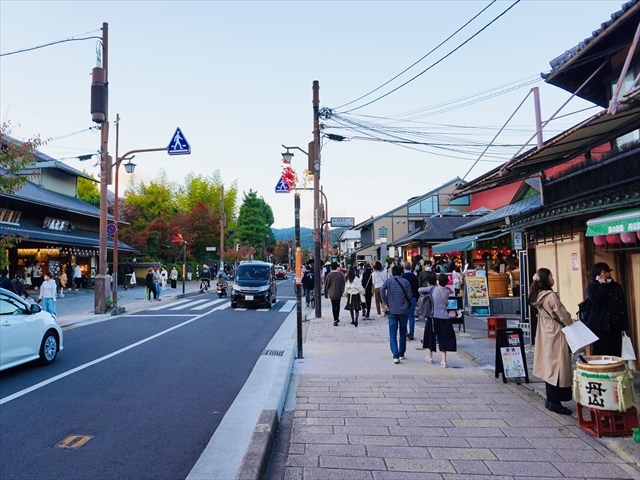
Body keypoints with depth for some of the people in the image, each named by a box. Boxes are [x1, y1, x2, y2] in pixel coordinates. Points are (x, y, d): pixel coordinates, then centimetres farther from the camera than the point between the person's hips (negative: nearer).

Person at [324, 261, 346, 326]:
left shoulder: (329, 275, -12)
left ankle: (335, 320, -6)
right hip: (339, 293, 3)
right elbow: (343, 284, 2)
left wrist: (326, 293, 2)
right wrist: (342, 292, 11)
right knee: (338, 306, 19)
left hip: (332, 293, -3)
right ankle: (337, 318, 30)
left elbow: (326, 285, -7)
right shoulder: (341, 274, -3)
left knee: (334, 307, 0)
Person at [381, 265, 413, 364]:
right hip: (403, 310, 1)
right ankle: (401, 354, 23)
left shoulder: (389, 280, 0)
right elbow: (409, 295, -4)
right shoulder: (405, 281, 1)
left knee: (393, 334, -1)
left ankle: (396, 356, -12)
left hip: (392, 310, -1)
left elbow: (382, 290, -16)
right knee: (403, 333, 16)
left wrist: (385, 304, -10)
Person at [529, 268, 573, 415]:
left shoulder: (538, 295, 3)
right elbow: (564, 316, -14)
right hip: (556, 334, -9)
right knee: (558, 366, -3)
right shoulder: (551, 296, -19)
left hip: (545, 334, 9)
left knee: (548, 366, 14)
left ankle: (550, 399, 22)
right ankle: (555, 402, 2)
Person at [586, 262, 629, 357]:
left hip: (615, 326, 5)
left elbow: (623, 305, 15)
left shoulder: (616, 286, 14)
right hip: (600, 326, -5)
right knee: (601, 355, -5)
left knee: (616, 355, 6)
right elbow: (595, 298, -24)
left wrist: (624, 324, 8)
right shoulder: (592, 286, -1)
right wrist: (603, 285, -11)